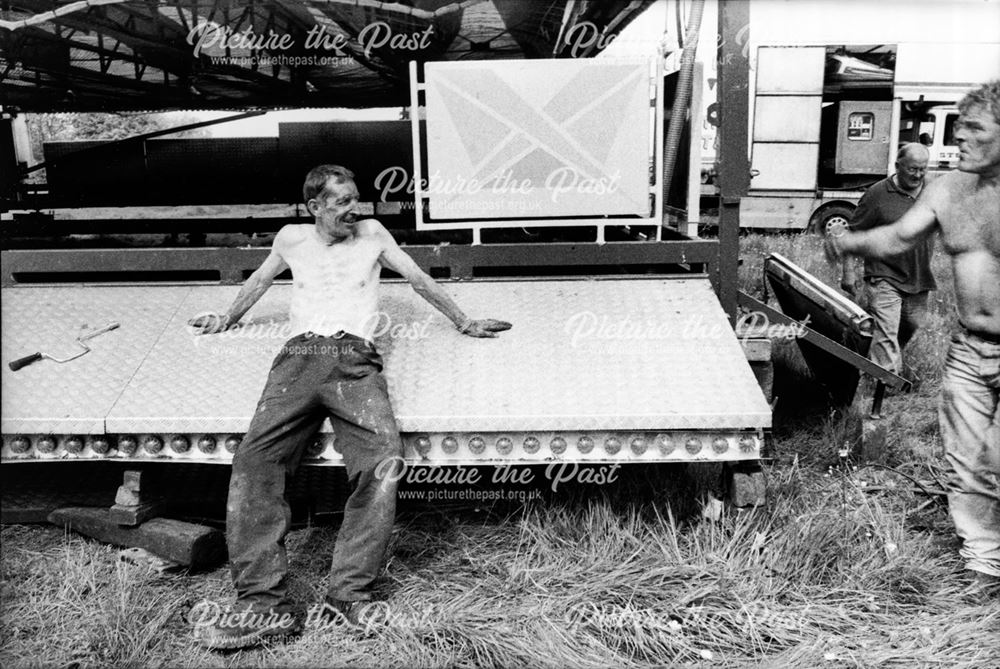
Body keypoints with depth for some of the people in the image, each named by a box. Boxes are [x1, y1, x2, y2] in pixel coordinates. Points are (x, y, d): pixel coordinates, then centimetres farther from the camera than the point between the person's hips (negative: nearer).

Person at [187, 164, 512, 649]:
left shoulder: (372, 233, 20)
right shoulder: (292, 238, 22)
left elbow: (419, 280, 26)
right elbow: (260, 280, 40)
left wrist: (463, 323, 30)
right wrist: (227, 319, 52)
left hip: (355, 358, -1)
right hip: (298, 357, 1)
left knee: (383, 459, -29)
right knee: (253, 459, -24)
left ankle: (348, 596, -27)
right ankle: (264, 604, -28)